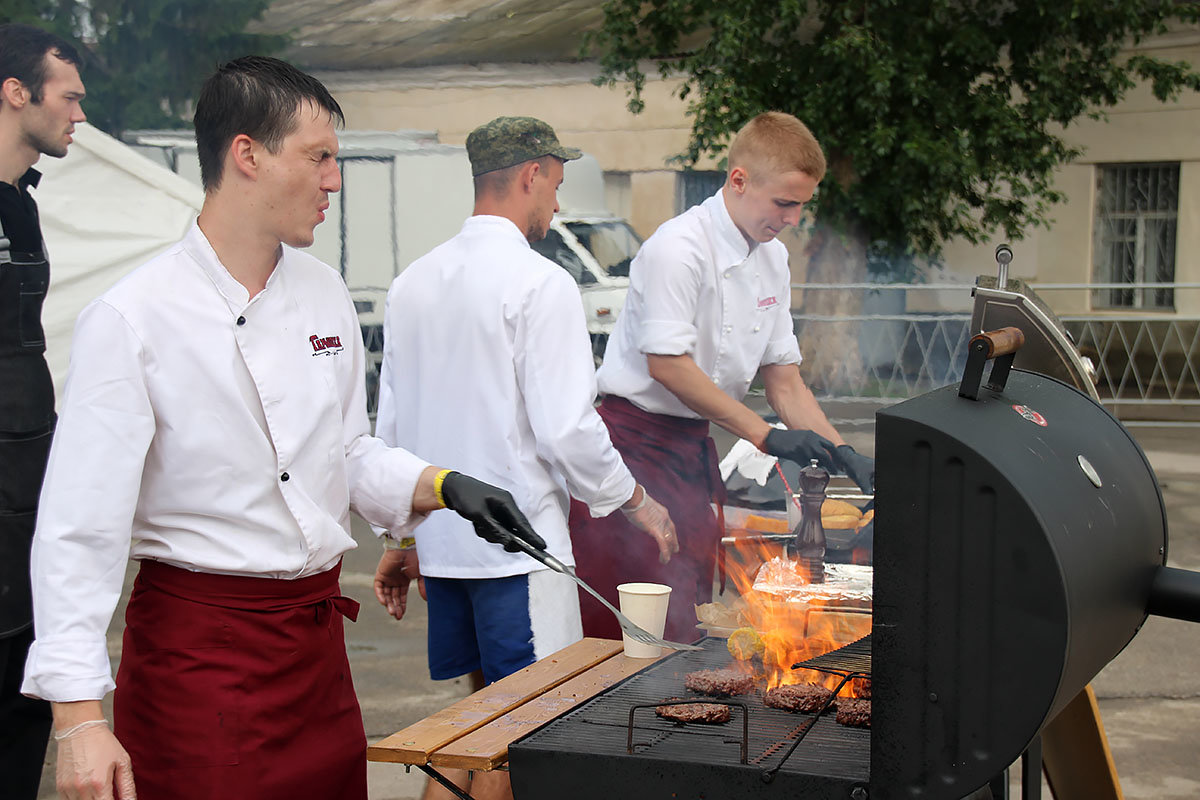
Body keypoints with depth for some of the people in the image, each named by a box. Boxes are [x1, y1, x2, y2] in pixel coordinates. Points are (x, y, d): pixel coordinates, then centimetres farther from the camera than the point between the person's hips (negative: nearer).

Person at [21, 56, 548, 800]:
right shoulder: (132, 319, -14)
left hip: (316, 636, 6)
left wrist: (443, 486, -1)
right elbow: (81, 524, -16)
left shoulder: (323, 291, 6)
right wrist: (79, 718, -20)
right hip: (197, 646, -6)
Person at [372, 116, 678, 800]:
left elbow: (391, 427, 14)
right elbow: (566, 428, -17)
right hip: (518, 543, -8)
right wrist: (636, 502, -1)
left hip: (440, 539, 8)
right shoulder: (540, 283, -14)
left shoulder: (413, 282, 9)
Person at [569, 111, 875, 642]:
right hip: (639, 436, -8)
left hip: (695, 440, 8)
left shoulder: (772, 259, 9)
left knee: (686, 621, 8)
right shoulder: (677, 248, -17)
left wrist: (841, 453, -1)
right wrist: (765, 435, -19)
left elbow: (783, 377, 12)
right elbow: (666, 364, -20)